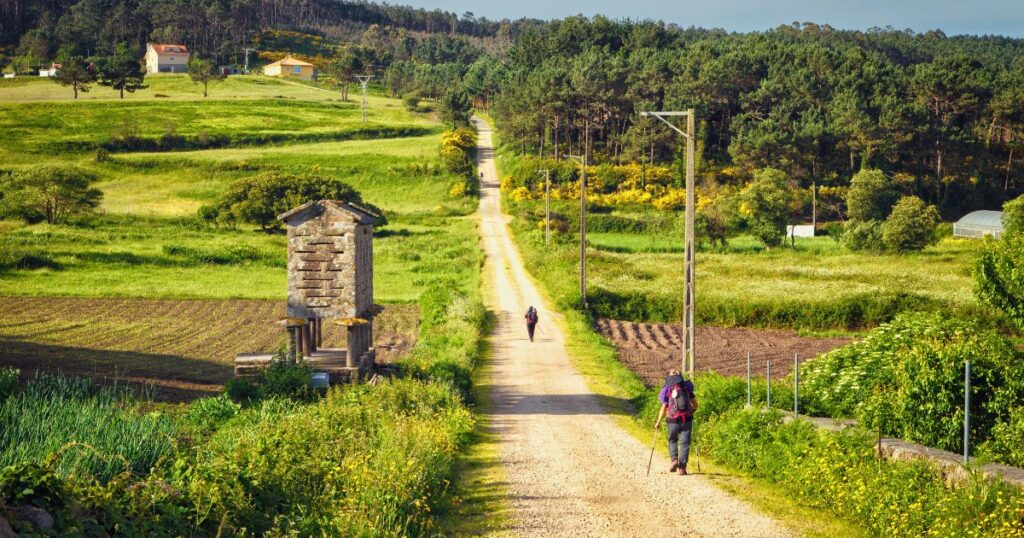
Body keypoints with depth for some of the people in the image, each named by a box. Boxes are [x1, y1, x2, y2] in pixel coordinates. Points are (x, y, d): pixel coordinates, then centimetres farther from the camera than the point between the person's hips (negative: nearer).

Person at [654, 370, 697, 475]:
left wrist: (658, 422, 9)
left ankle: (674, 460, -1)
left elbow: (663, 408, -1)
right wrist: (692, 410, 34)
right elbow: (695, 405, 12)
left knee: (672, 440, 21)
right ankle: (682, 468, -1)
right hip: (687, 419, 0)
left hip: (673, 420, 0)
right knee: (684, 443, 5)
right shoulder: (686, 388, 10)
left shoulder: (667, 390, 5)